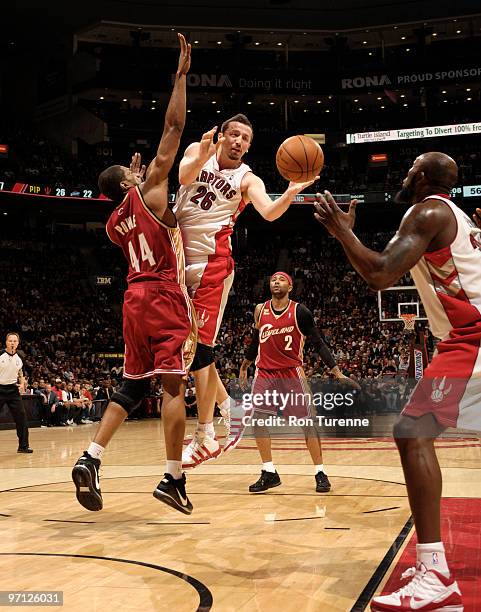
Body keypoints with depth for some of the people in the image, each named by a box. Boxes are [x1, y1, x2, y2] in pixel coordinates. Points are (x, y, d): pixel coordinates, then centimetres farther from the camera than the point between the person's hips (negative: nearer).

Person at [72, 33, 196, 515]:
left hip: (134, 299, 7)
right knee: (173, 385, -6)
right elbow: (174, 126, -1)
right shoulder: (148, 191, 1)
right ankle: (173, 480, -6)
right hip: (165, 296, -7)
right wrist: (181, 75, 5)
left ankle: (90, 458, 1)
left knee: (131, 386, 13)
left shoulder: (114, 224, 17)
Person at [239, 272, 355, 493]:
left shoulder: (300, 312, -7)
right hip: (265, 373, 3)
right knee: (257, 421, -6)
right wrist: (244, 367, 26)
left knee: (307, 422, -2)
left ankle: (320, 472, 9)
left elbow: (319, 343, -5)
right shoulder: (260, 310, 3)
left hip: (292, 373, -3)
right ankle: (269, 473, 4)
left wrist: (336, 372, -12)